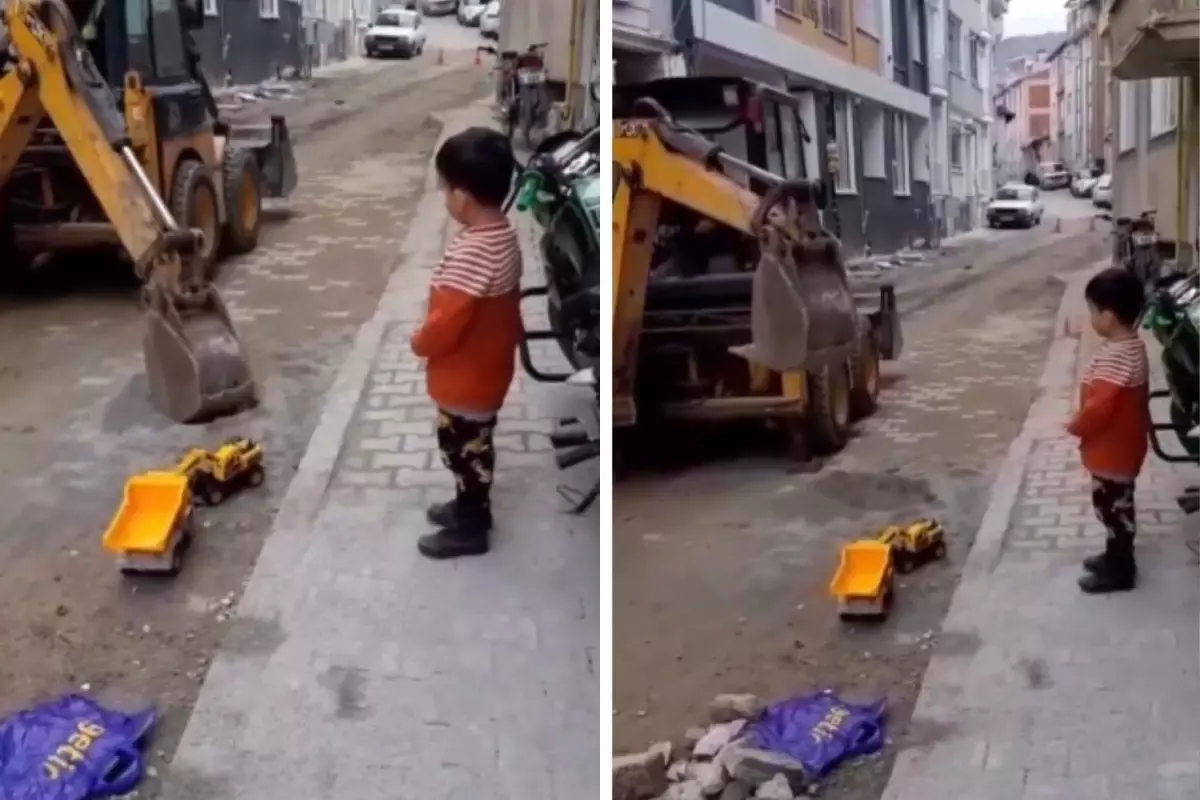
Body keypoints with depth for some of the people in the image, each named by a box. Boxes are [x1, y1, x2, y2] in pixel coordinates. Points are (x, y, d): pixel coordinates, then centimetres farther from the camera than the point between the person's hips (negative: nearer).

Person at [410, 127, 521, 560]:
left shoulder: (470, 252, -33)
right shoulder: (505, 236, -3)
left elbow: (446, 324, -30)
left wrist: (419, 343, -11)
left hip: (464, 379, -9)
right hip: (489, 369, 9)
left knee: (463, 451, 11)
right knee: (474, 448, 26)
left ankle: (469, 530, 27)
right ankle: (472, 507, 44)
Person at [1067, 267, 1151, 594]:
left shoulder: (1116, 357, -30)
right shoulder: (1130, 346, 3)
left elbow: (1099, 407, -31)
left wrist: (1075, 426, -13)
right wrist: (1083, 423, 14)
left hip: (1112, 451, -10)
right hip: (1118, 446, 10)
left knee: (1113, 508, 5)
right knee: (1115, 507, 23)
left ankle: (1120, 572, 18)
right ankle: (1117, 557, 37)